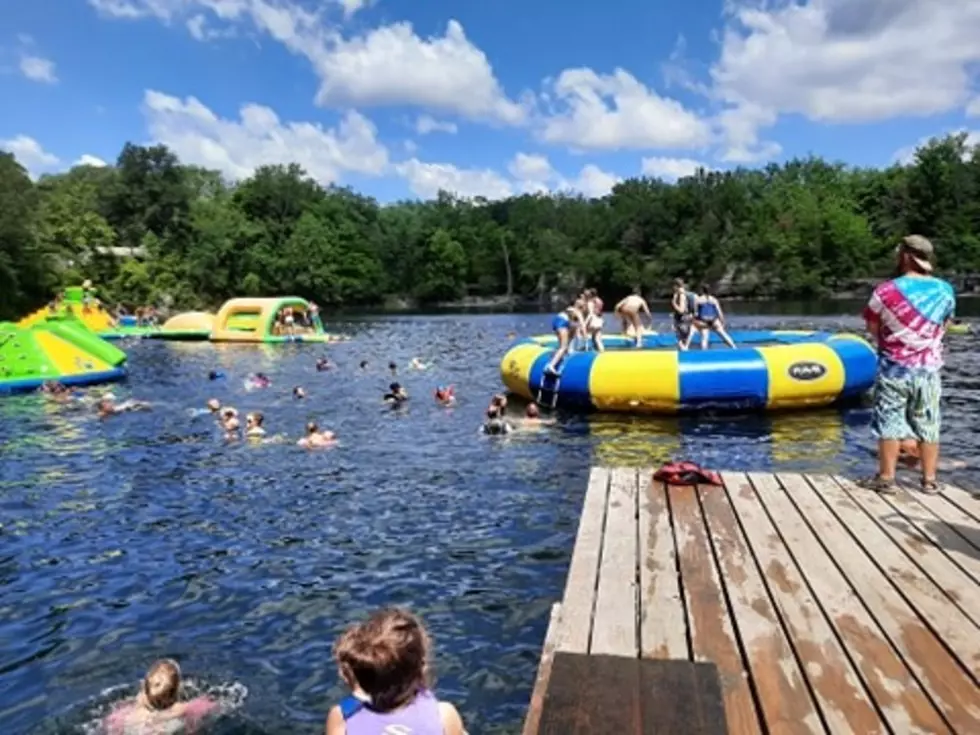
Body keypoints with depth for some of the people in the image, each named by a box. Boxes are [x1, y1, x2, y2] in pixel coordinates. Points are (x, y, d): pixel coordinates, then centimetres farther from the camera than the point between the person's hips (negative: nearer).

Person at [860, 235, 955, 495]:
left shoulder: (886, 291, -13)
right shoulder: (945, 291, 0)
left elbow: (873, 329, -1)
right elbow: (943, 327, 12)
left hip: (894, 368, -3)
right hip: (929, 370, 3)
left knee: (889, 423, 5)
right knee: (928, 425, 11)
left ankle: (886, 478, 9)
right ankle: (930, 480, 18)